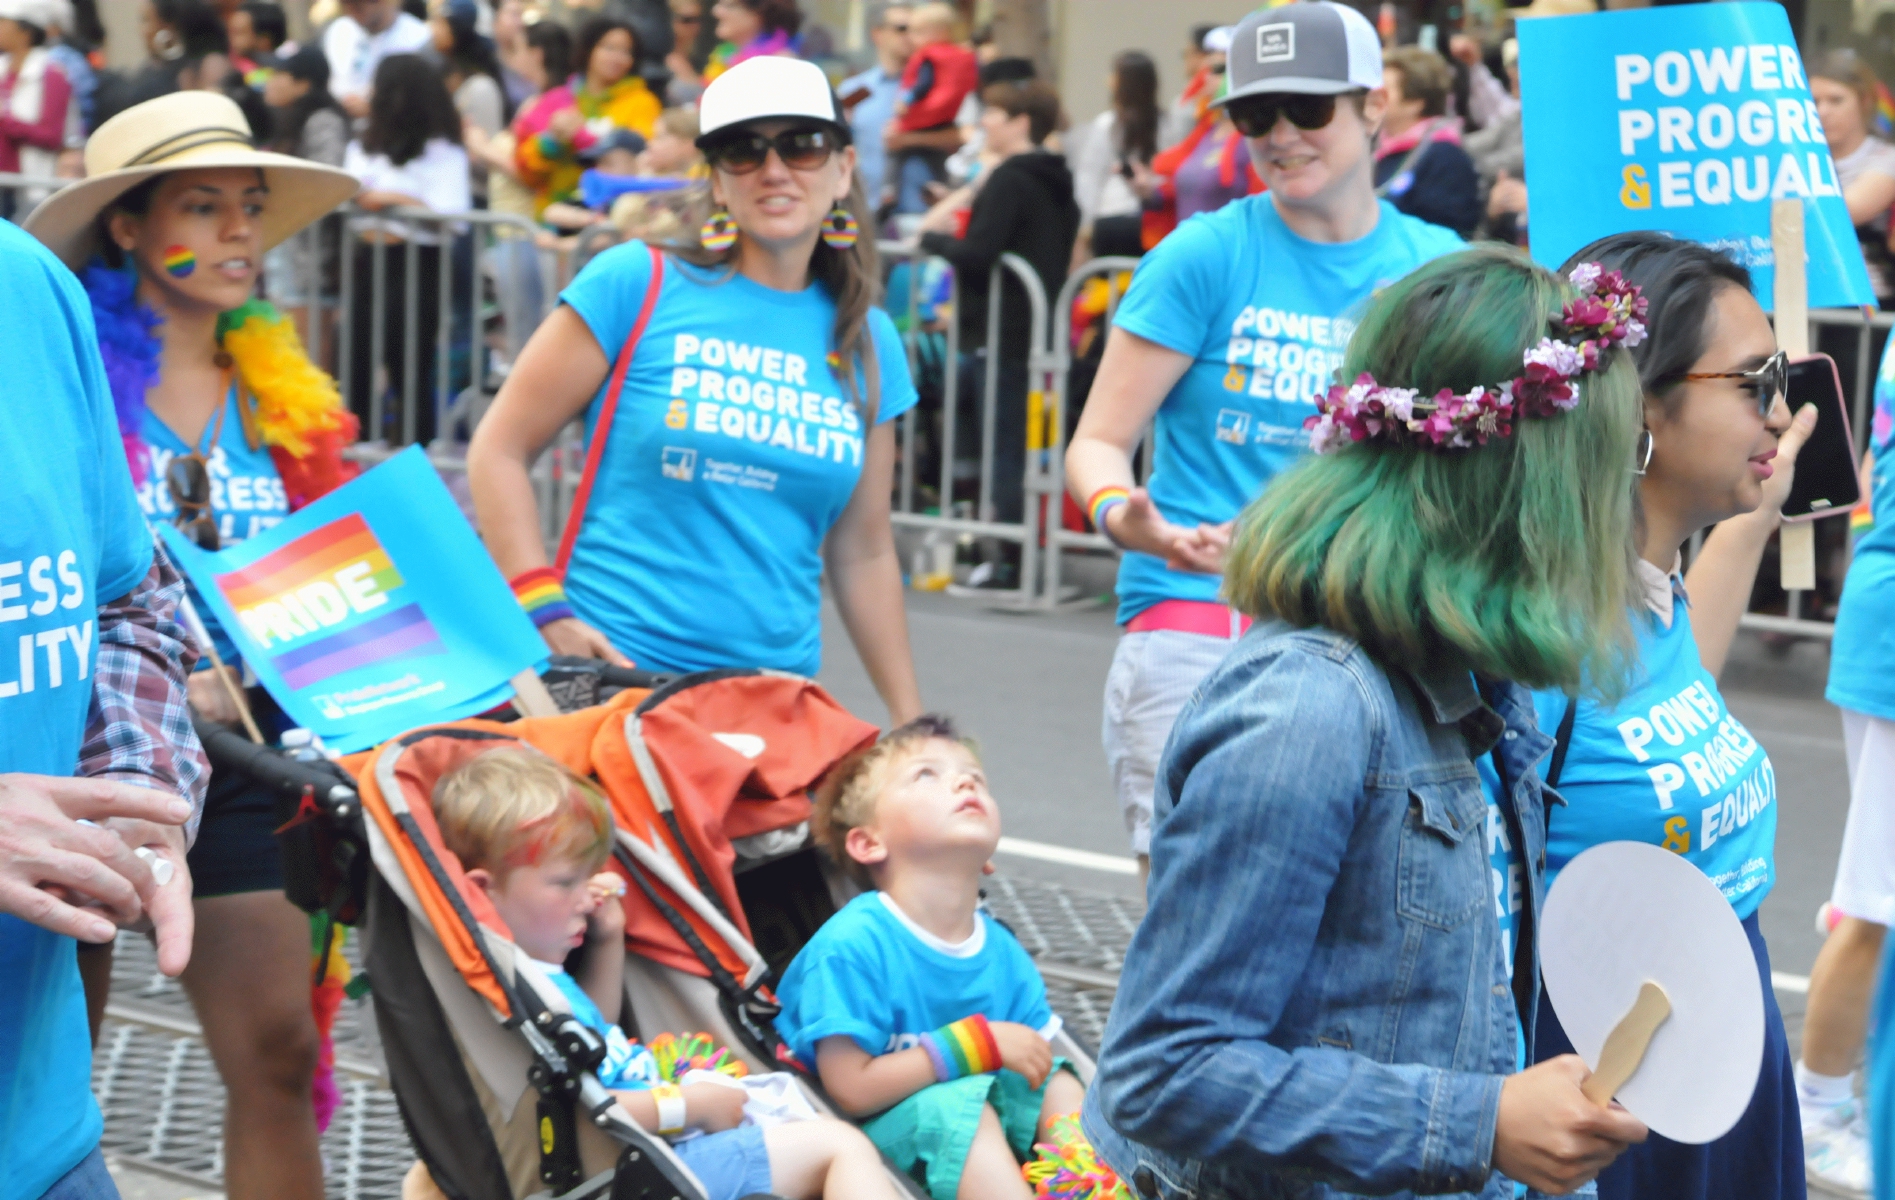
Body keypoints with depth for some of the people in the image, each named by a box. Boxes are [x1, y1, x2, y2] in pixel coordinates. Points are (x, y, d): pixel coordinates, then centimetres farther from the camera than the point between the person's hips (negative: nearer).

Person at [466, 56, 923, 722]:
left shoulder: (867, 341, 10)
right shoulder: (637, 284, -2)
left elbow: (864, 553, 15)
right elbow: (498, 449, -2)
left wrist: (910, 724, 13)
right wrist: (545, 614, -12)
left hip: (776, 689, 3)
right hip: (609, 672, -3)